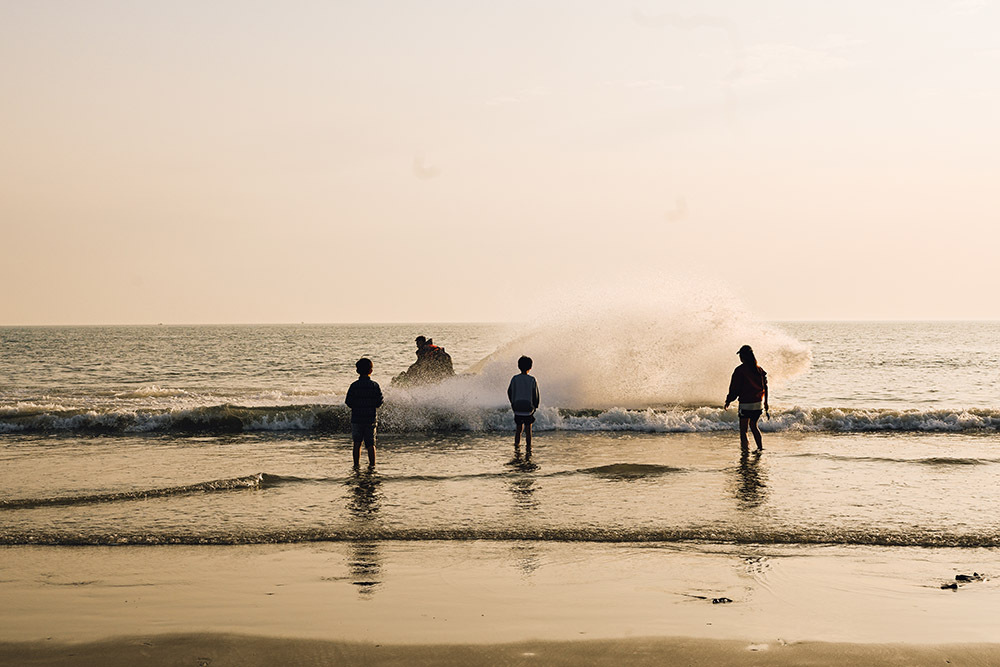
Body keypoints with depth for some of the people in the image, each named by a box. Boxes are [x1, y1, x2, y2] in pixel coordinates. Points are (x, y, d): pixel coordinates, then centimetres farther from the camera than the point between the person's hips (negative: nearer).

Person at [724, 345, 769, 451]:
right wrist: (765, 403, 21)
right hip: (759, 403, 6)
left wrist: (728, 401, 3)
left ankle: (745, 448, -8)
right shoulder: (759, 369, 6)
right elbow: (765, 387, 12)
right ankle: (760, 447, 21)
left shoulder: (740, 370, -10)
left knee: (743, 429, 0)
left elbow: (735, 388, -9)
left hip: (745, 404, -6)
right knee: (753, 425, 22)